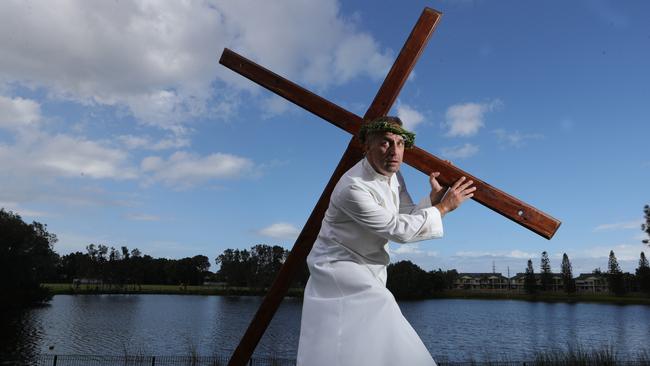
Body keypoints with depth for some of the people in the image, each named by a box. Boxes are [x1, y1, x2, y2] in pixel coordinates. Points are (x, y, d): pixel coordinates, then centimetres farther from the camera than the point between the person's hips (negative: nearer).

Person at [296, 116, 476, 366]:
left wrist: (435, 196, -8)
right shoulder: (353, 188, -28)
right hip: (338, 264, -8)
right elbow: (400, 230, -23)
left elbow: (409, 217, 6)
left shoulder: (393, 175, 0)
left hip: (368, 269, 9)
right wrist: (444, 206, -16)